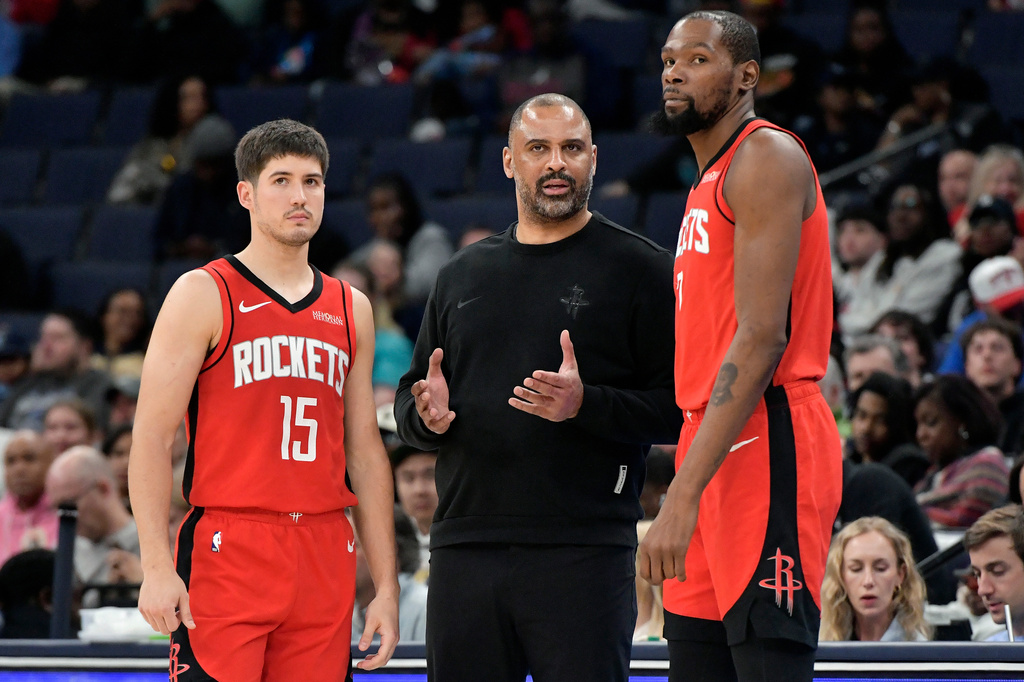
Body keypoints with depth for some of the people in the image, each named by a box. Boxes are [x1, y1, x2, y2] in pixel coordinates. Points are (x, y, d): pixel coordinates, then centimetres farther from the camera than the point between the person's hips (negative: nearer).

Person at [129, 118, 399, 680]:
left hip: (325, 560, 5)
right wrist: (156, 565, -15)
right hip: (227, 551, -5)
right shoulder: (203, 296, 0)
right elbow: (151, 437, -5)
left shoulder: (351, 310, 16)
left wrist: (386, 586, 12)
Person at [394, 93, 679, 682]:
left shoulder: (640, 269, 2)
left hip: (584, 551, -5)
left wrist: (586, 405, -20)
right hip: (464, 547, 5)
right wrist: (427, 416, 0)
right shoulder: (463, 274, 18)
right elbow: (408, 397, 24)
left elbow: (680, 407, -5)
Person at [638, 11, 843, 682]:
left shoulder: (767, 157, -8)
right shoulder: (712, 181, 24)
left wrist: (685, 493, -23)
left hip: (767, 450, -10)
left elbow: (761, 339, -18)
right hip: (717, 457, 10)